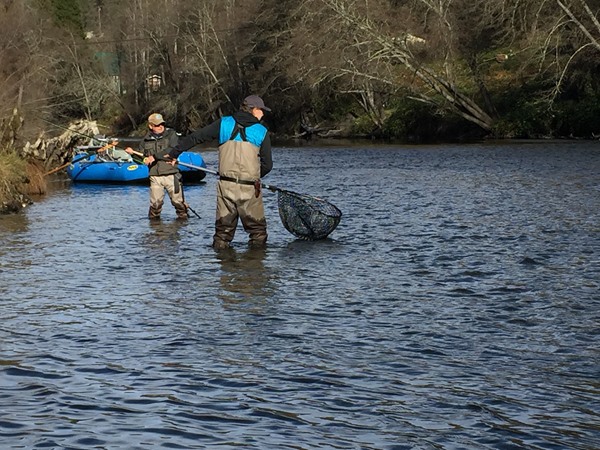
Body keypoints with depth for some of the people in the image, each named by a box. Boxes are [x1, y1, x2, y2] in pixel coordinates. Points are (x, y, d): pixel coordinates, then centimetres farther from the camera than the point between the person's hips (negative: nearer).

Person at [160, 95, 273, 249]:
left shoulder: (224, 123, 6)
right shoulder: (262, 132, 0)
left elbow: (195, 137, 10)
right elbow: (267, 165, 0)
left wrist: (174, 152, 21)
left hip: (226, 186, 3)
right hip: (249, 189, -2)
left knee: (224, 226, 14)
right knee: (257, 226, 9)